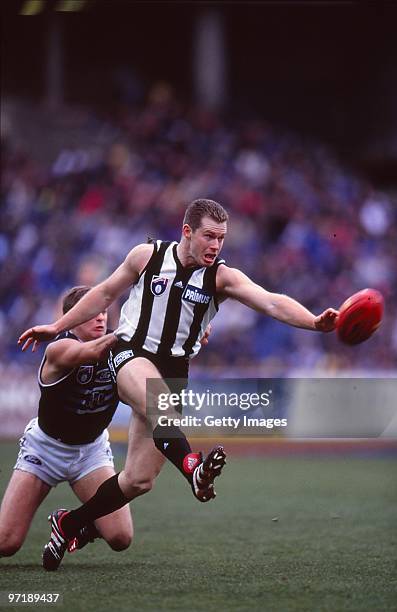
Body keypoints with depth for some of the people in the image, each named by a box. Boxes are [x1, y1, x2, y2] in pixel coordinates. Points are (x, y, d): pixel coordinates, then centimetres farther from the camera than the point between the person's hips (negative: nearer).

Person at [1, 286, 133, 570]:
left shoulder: (116, 344, -10)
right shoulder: (59, 349, -24)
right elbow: (94, 351, -44)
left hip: (92, 449, 4)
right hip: (46, 446, -3)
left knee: (120, 538, -14)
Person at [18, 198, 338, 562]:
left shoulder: (222, 278, -3)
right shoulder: (147, 256, -2)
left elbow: (272, 303, -19)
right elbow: (105, 293, 13)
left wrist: (315, 322, -36)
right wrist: (56, 327, 17)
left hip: (174, 369, 2)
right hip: (132, 354, -2)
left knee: (139, 480, -1)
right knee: (160, 404, -39)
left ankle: (68, 523, 19)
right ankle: (193, 467, -64)